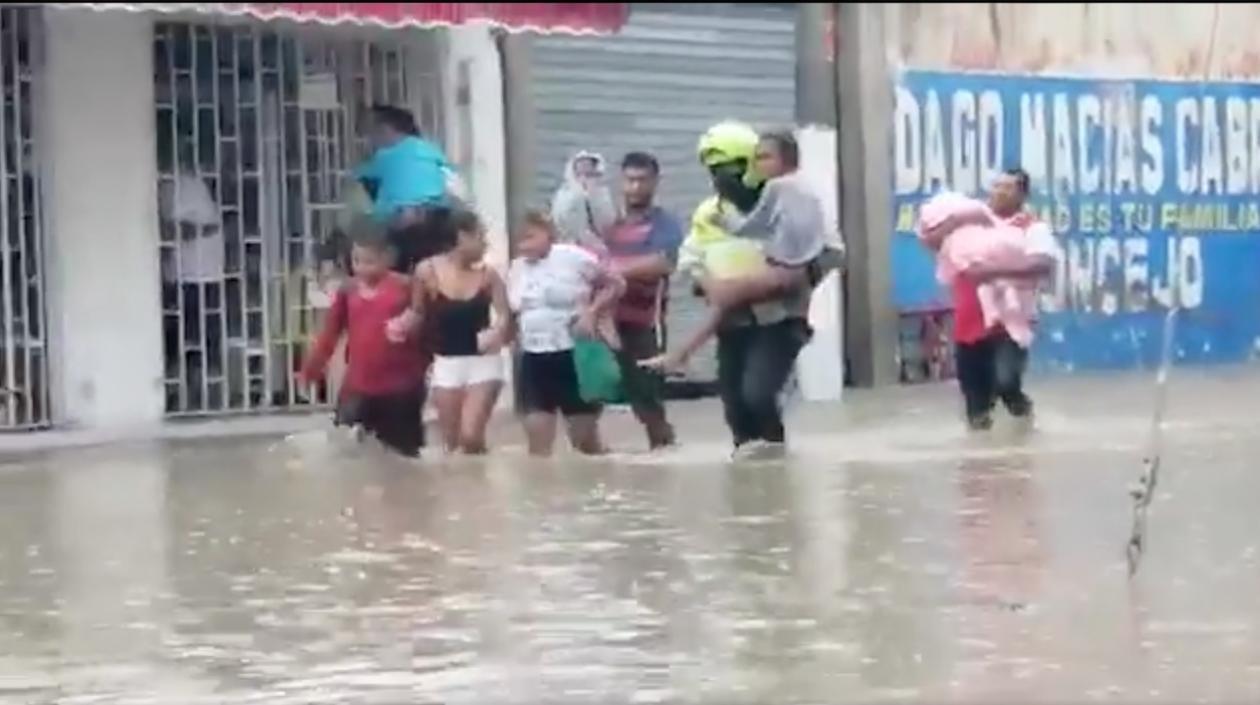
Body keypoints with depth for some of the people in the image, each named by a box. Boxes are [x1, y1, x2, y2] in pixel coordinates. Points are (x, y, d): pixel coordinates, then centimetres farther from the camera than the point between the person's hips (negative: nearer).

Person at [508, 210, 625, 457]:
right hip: (534, 359, 4)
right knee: (537, 441, -4)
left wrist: (592, 312, -14)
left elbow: (615, 284, -4)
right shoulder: (517, 267, 10)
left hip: (574, 355, -4)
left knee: (586, 439, 3)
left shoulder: (573, 257, -7)